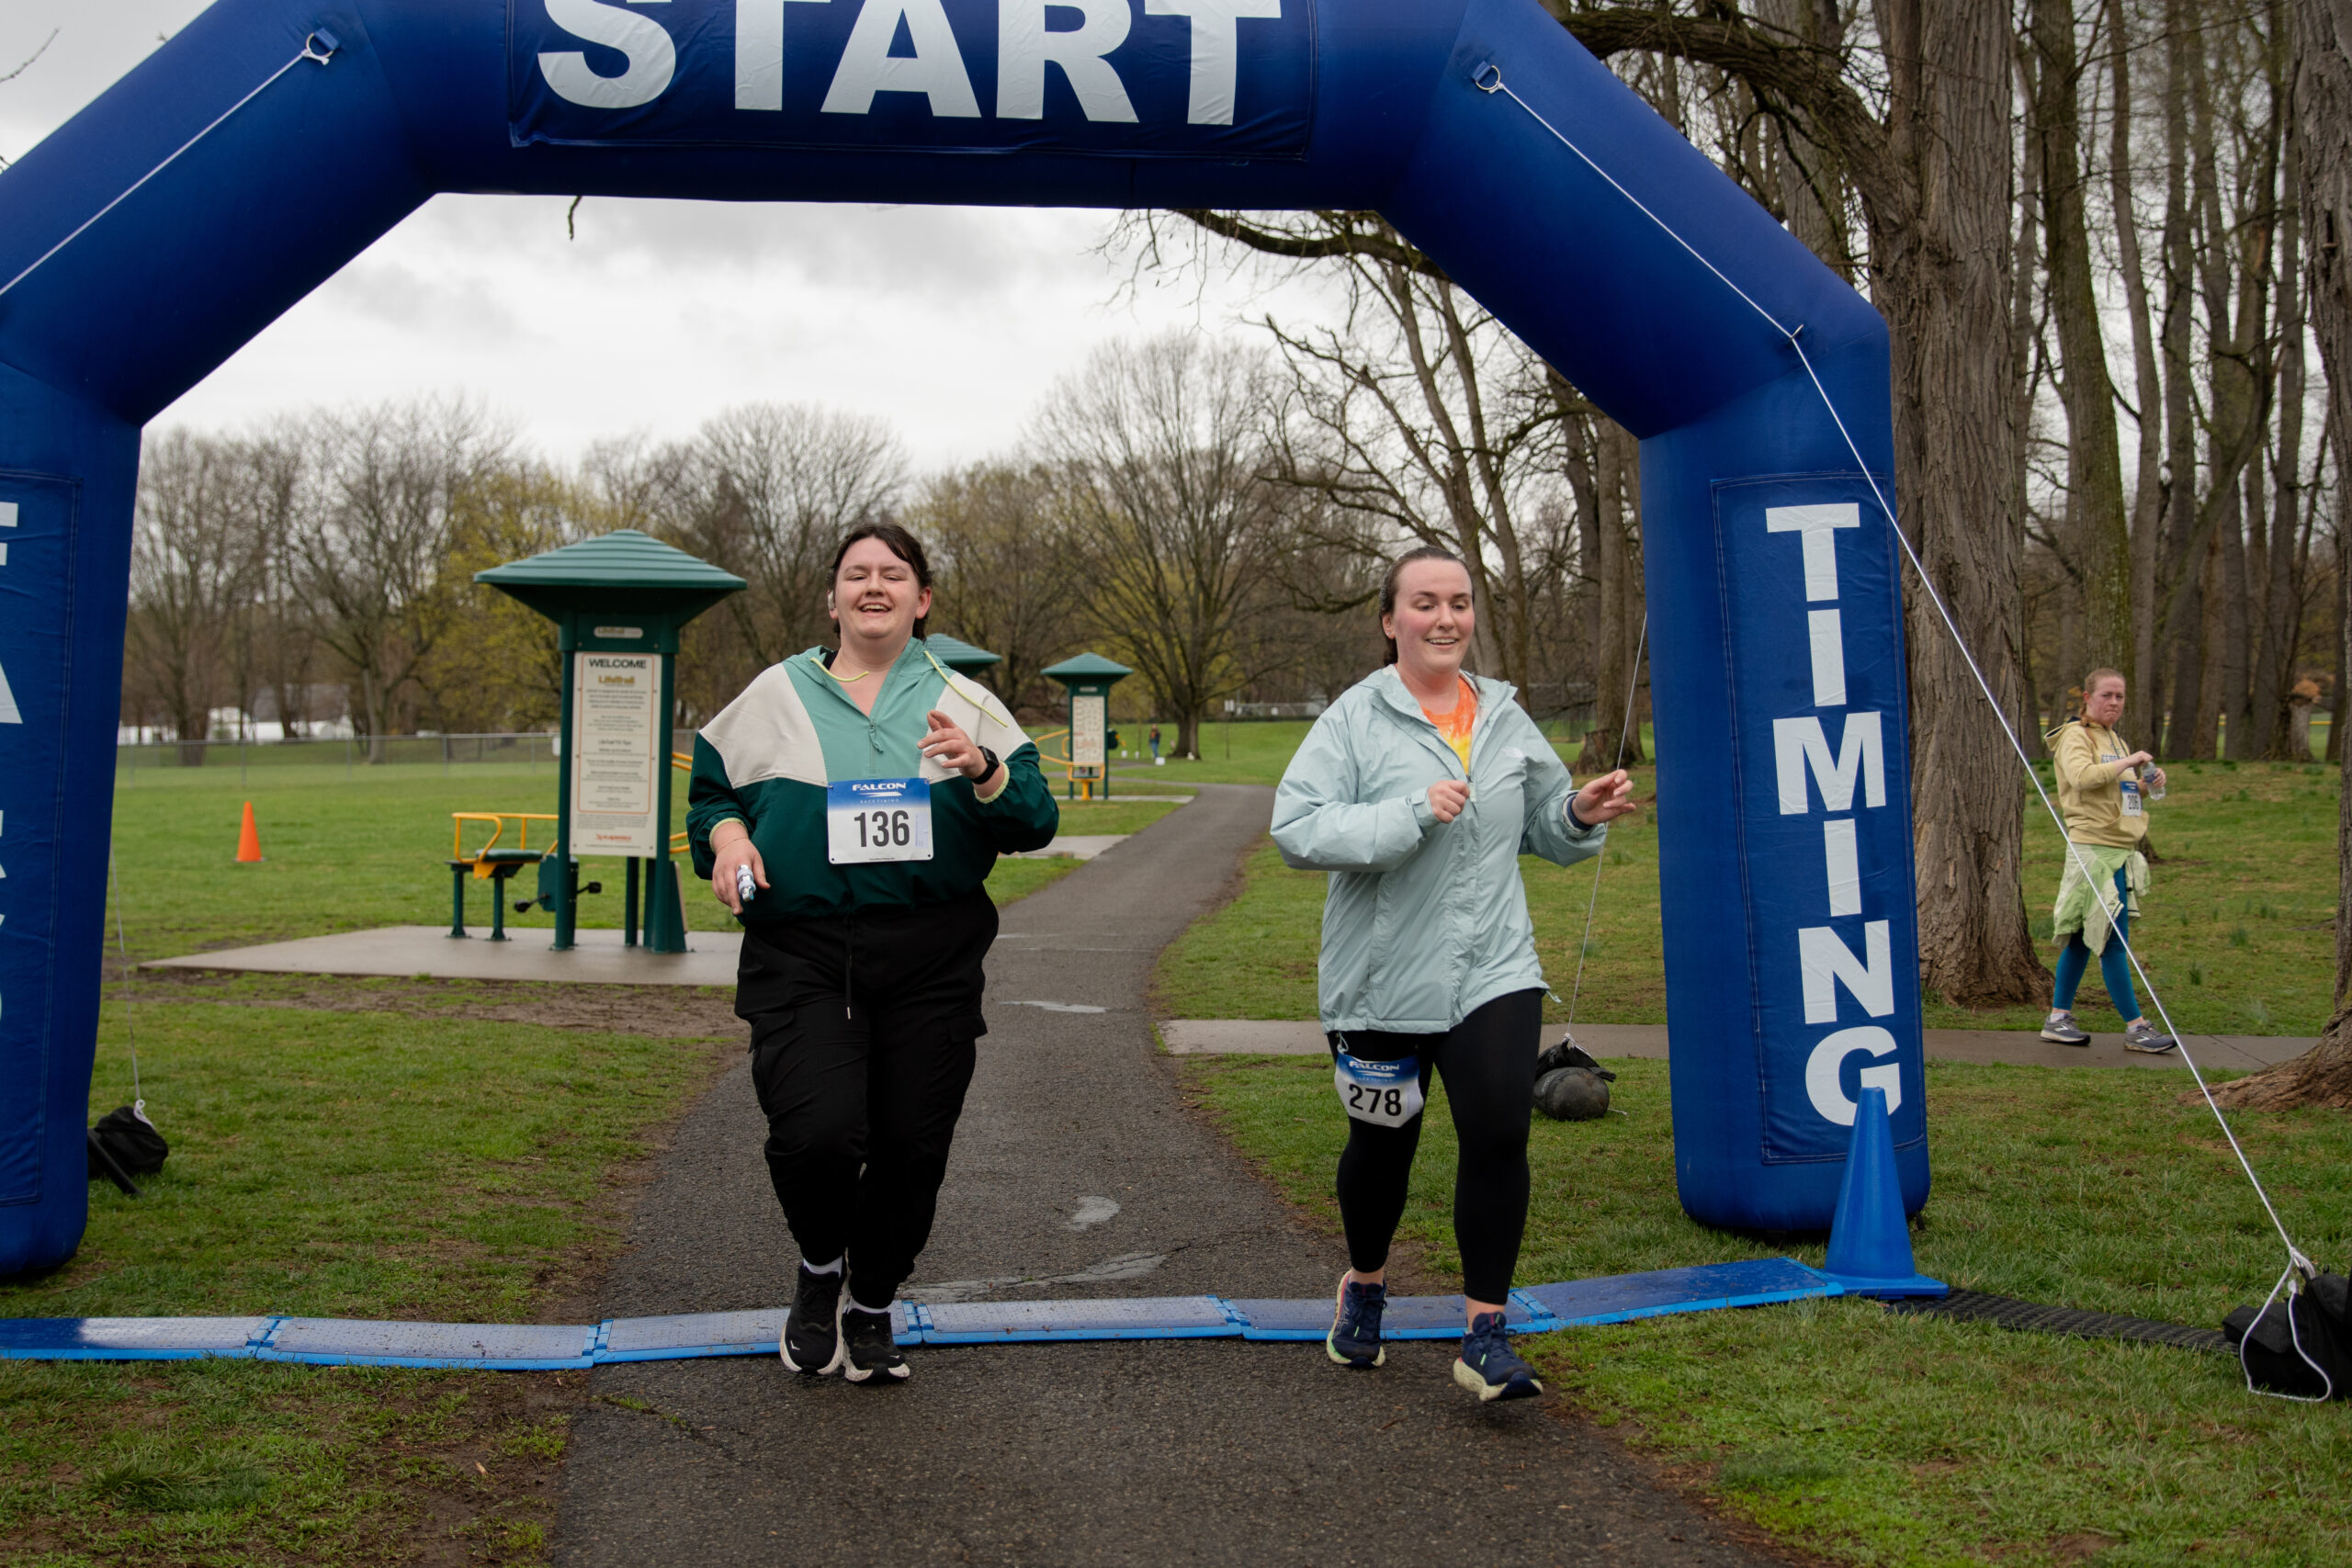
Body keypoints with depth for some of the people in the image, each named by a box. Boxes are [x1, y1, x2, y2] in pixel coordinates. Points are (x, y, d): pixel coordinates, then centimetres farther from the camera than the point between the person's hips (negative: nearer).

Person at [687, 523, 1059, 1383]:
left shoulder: (965, 704, 10)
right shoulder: (775, 696, 11)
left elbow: (1035, 821, 4)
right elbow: (710, 788, 19)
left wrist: (982, 769, -15)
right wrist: (727, 834, -2)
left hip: (930, 964, 1)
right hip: (802, 957, -1)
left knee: (910, 1147, 4)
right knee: (815, 1134, -19)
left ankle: (872, 1308, 29)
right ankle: (820, 1266, 14)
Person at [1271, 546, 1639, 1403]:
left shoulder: (1505, 718, 9)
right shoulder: (1355, 719, -7)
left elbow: (1543, 828, 21)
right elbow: (1297, 828, -18)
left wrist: (1582, 813, -1)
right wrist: (1413, 812, -25)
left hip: (1494, 971, 3)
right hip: (1384, 978, -2)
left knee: (1498, 1133, -11)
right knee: (1383, 1143, 14)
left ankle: (1485, 1335, 0)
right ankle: (1365, 1285, 42)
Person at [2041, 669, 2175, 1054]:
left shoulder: (2115, 741, 22)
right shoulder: (2075, 737, -6)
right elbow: (2082, 776, -26)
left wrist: (2148, 785, 9)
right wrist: (2127, 762, -20)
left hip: (2121, 851, 9)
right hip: (2093, 849, -9)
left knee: (2082, 937, 11)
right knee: (2113, 939, -8)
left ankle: (2058, 1018, 16)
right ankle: (2136, 1027, -6)